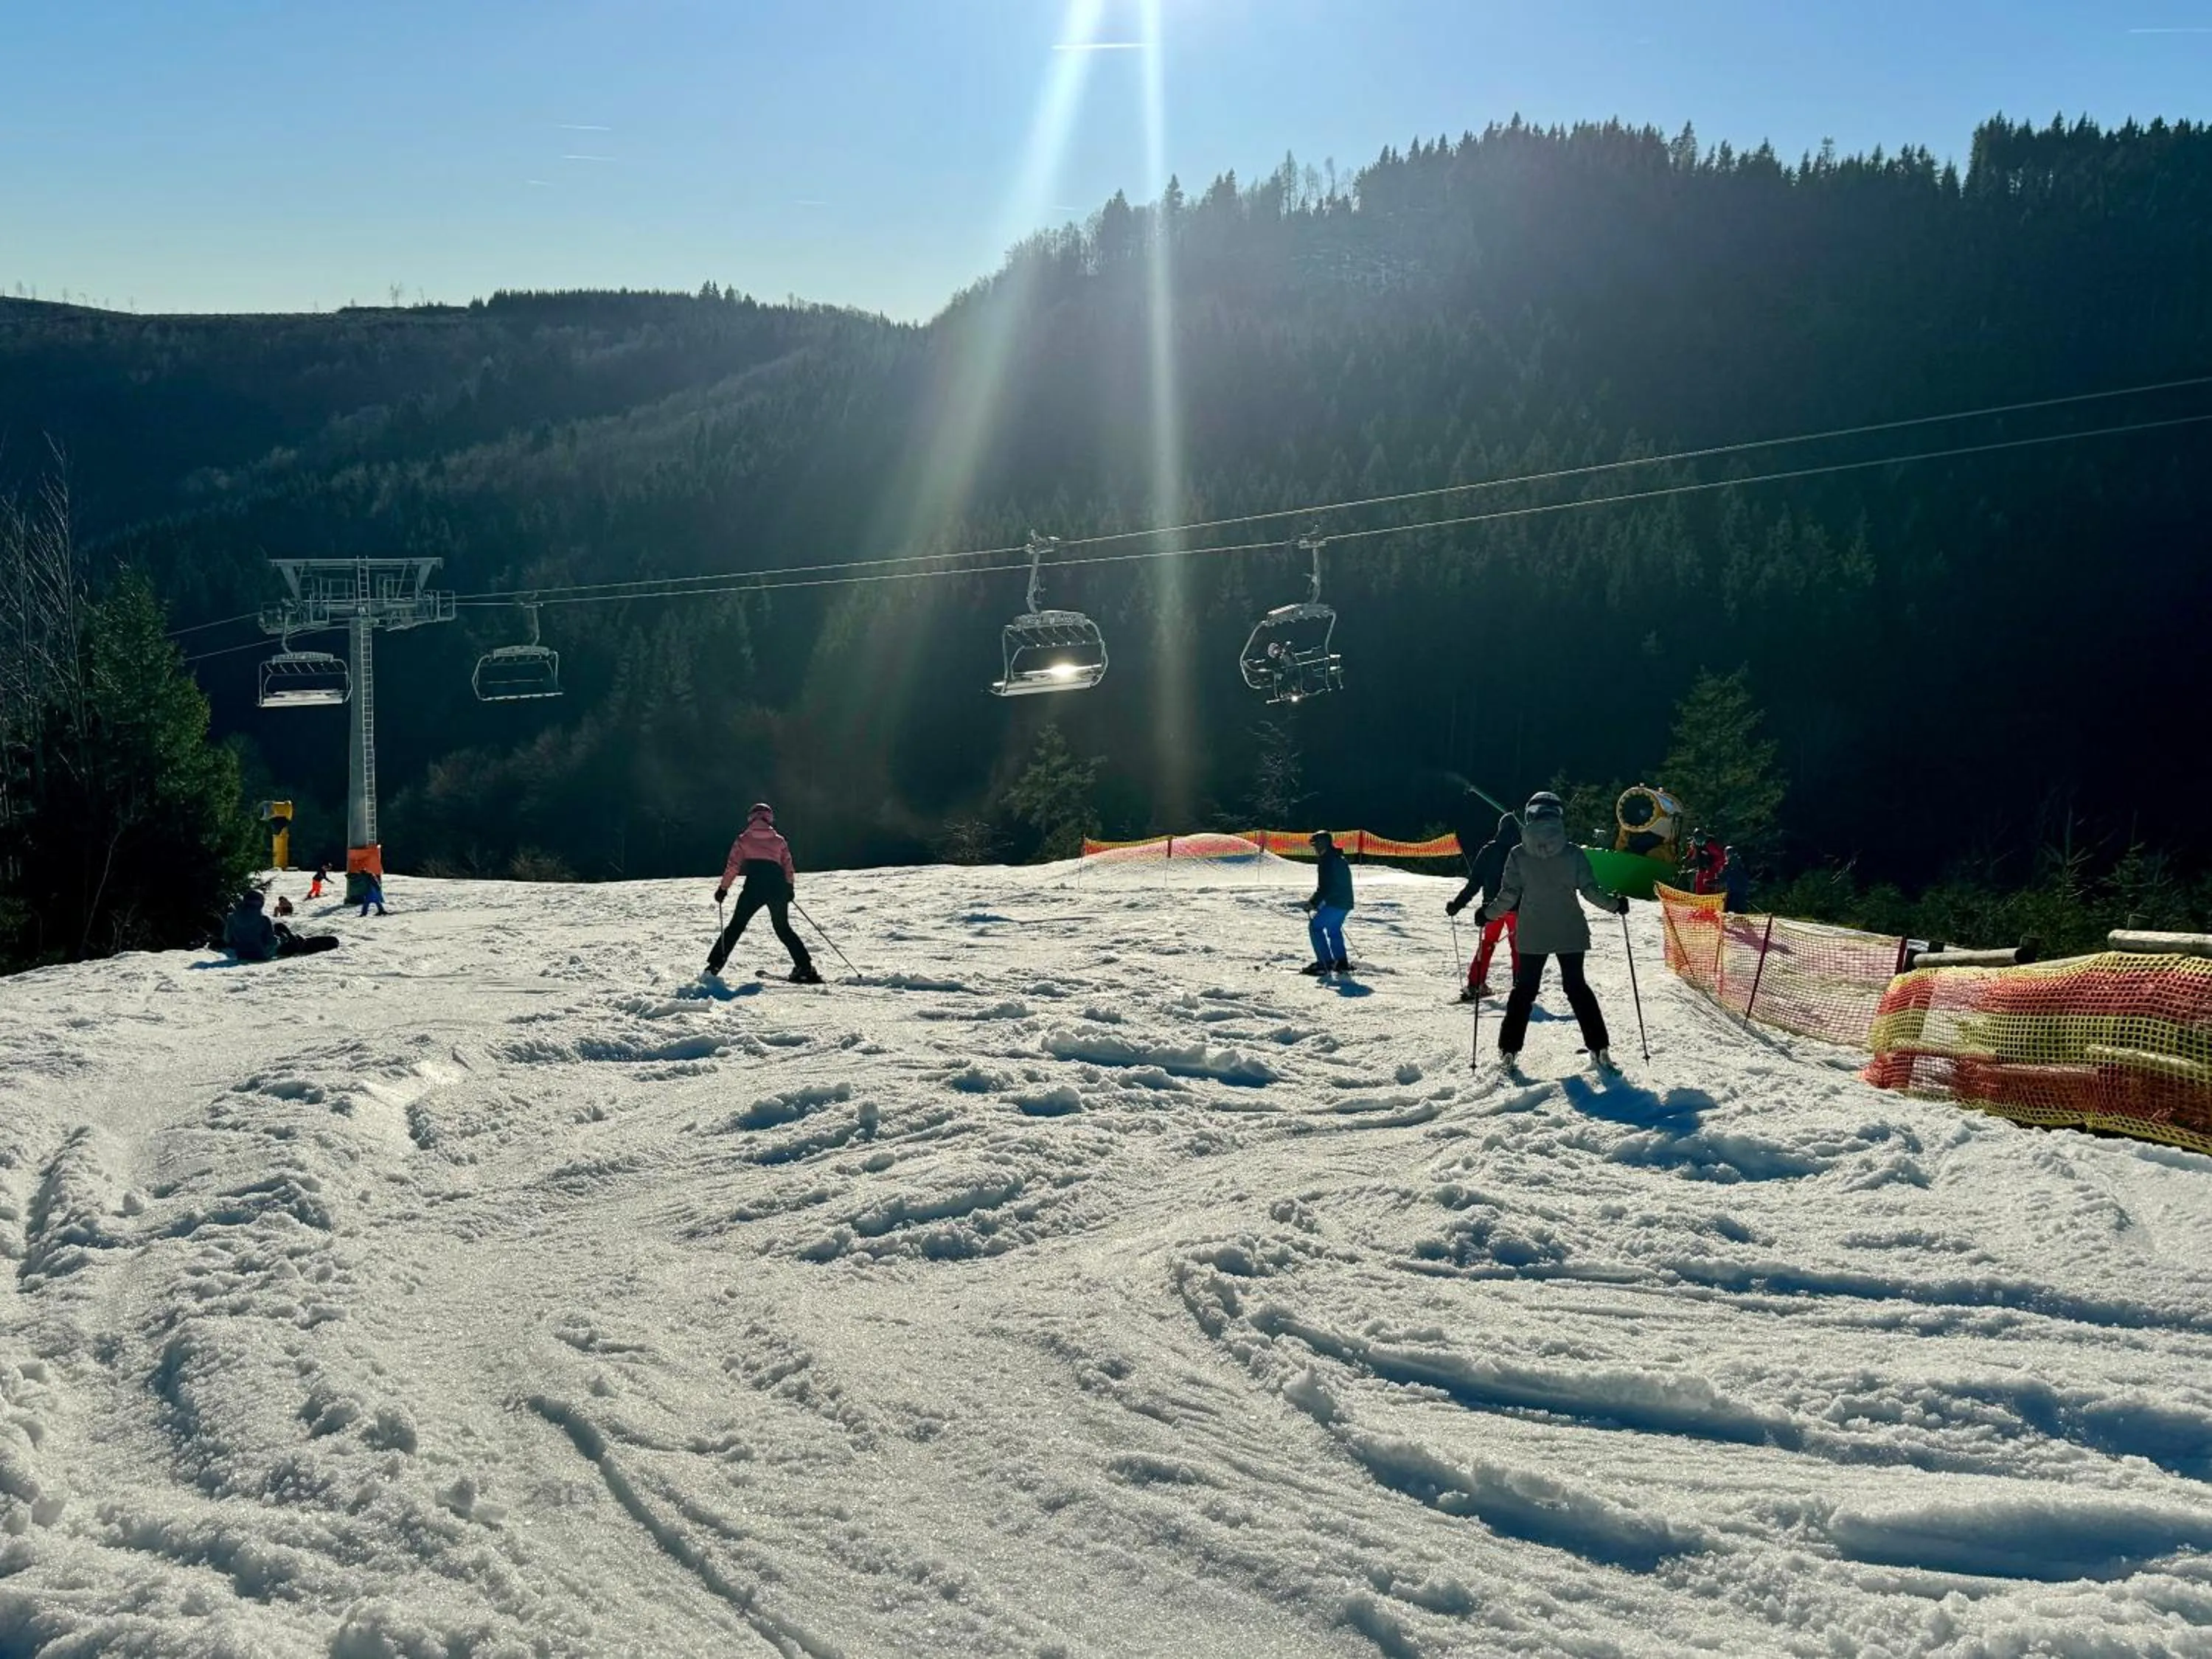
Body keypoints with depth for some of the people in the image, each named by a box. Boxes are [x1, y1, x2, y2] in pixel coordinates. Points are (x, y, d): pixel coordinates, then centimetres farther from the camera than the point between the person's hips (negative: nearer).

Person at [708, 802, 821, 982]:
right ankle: (805, 967, 4)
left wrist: (723, 888, 9)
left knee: (736, 926, 7)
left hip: (754, 886, -2)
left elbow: (733, 866, 3)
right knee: (783, 929, 14)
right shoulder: (779, 840, 13)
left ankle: (714, 965, 1)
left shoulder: (743, 839, 8)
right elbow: (789, 867, 10)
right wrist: (790, 888, 23)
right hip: (778, 887, 2)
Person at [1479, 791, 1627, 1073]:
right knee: (1577, 986, 13)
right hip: (1570, 933, 0)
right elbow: (1590, 890, -8)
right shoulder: (1573, 854, -8)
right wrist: (1615, 905, 9)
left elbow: (1508, 896, -7)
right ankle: (1599, 1049, 9)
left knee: (1524, 989, 12)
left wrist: (1488, 913, 10)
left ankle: (1509, 1051, 8)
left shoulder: (1518, 855, -8)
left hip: (1532, 934, 0)